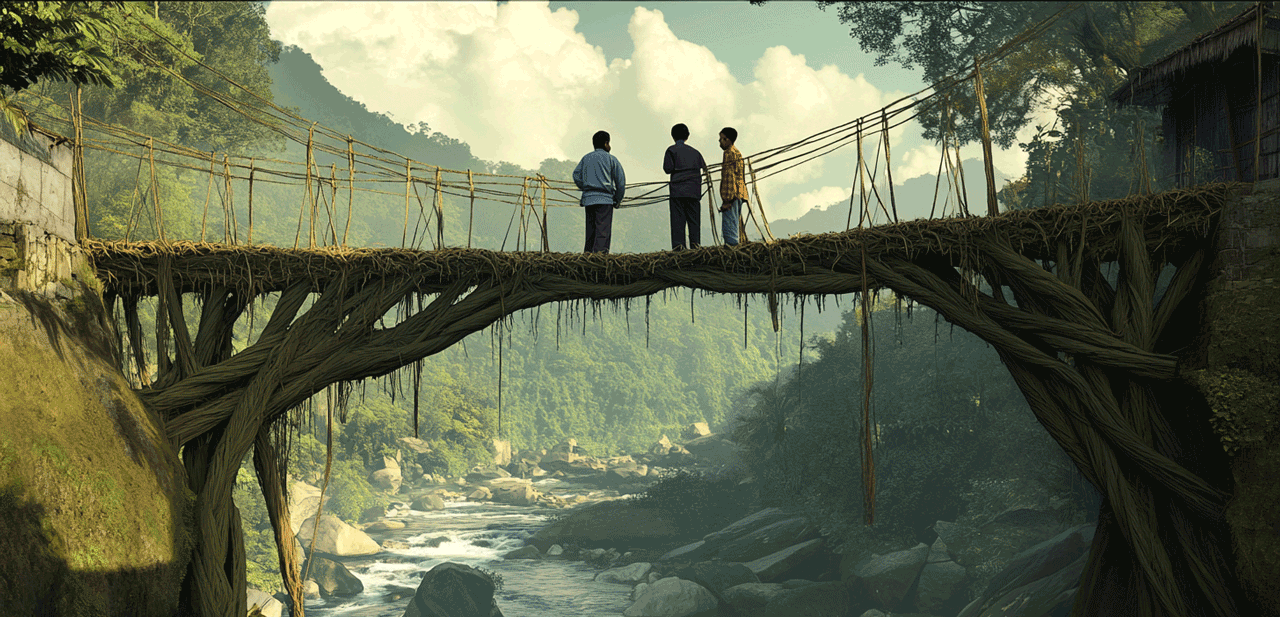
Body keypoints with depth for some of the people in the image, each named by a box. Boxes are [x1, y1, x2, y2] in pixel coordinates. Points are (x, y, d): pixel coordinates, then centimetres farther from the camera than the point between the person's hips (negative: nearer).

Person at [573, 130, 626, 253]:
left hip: (588, 198, 5)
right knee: (603, 231, -10)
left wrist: (586, 189, 15)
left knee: (590, 232, 8)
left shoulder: (586, 158, 17)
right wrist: (618, 199, 12)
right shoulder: (610, 158, 6)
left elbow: (576, 175, 7)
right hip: (605, 199, -5)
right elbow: (621, 180, 2)